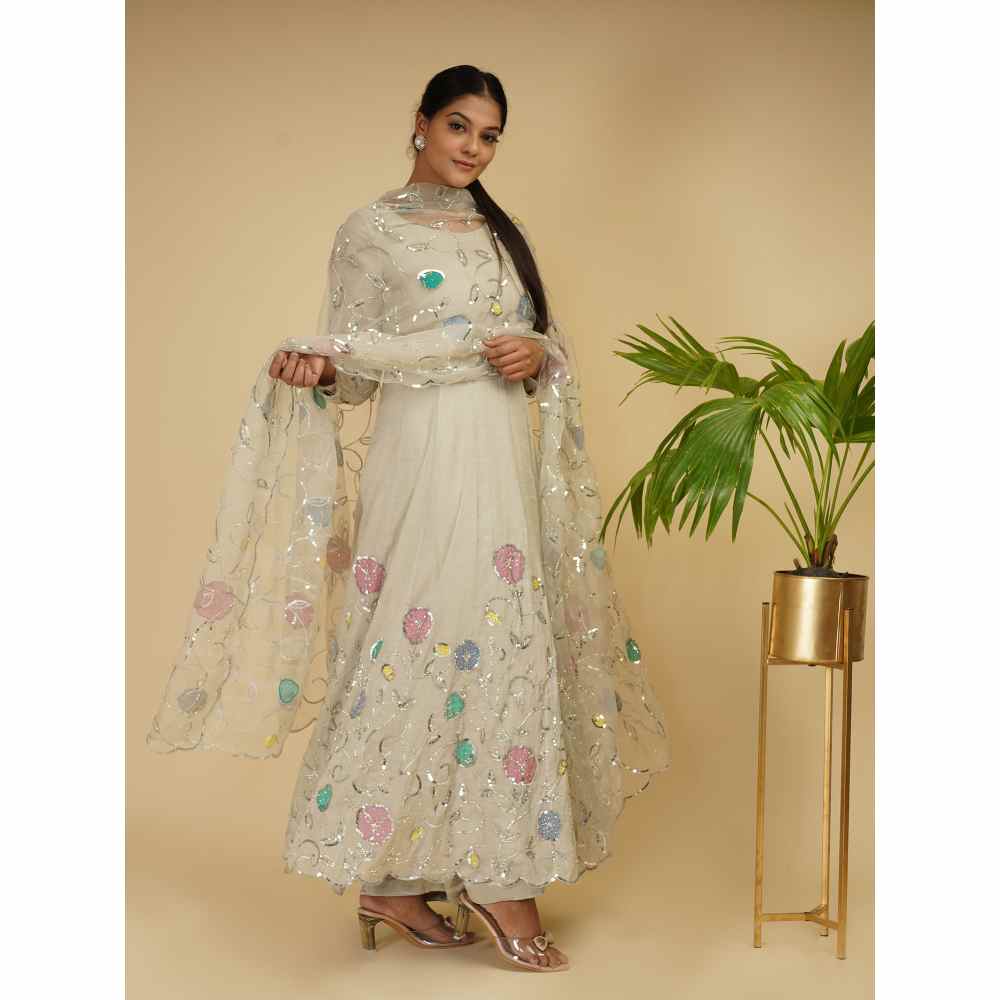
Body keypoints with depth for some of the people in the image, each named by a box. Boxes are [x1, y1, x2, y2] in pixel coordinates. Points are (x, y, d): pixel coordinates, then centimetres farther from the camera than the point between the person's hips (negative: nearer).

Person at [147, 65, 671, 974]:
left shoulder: (502, 232, 18)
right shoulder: (371, 231, 2)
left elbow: (553, 345, 19)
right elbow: (352, 369, 0)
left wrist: (538, 356, -3)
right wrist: (315, 367, -22)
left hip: (505, 463, 6)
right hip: (423, 463, -6)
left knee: (503, 649, 4)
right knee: (426, 647, -9)